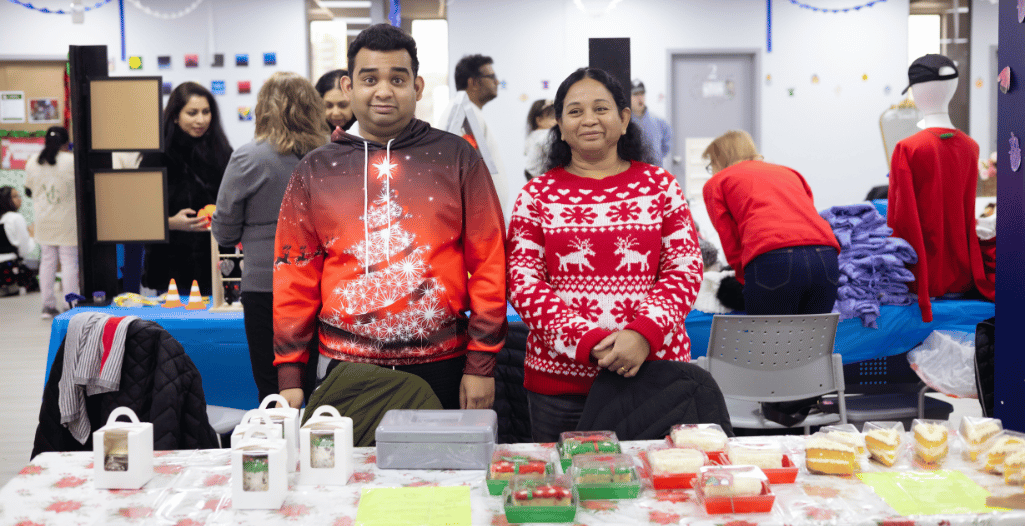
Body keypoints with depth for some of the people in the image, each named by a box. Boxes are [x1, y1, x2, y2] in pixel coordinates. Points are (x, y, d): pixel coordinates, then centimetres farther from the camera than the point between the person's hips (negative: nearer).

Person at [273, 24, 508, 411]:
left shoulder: (457, 159, 3)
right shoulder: (315, 171, 7)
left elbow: (489, 263, 0)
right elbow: (295, 275, 6)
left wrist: (481, 363, -5)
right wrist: (290, 372, 1)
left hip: (441, 369, -1)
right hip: (343, 369, 1)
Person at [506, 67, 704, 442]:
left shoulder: (660, 186, 8)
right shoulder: (537, 196, 6)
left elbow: (686, 270, 2)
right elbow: (522, 283, -2)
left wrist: (643, 333, -16)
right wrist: (588, 342, -15)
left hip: (654, 367, 1)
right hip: (559, 378, 0)